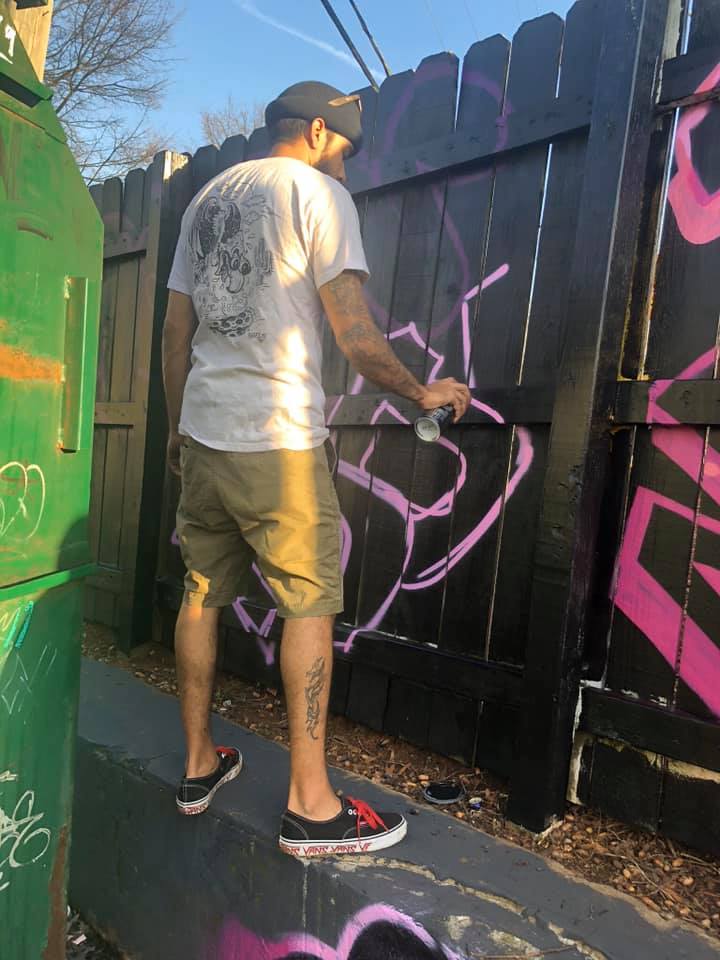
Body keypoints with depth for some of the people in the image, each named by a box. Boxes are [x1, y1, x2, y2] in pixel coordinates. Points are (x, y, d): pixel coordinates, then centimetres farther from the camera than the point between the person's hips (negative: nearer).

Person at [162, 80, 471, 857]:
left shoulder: (208, 196, 20)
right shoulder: (318, 191, -1)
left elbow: (175, 331, 17)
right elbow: (355, 336, -11)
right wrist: (423, 392, 3)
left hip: (202, 434, 8)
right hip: (277, 441, -7)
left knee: (202, 594, 12)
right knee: (311, 604, 0)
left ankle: (198, 766, 26)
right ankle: (310, 804, 8)